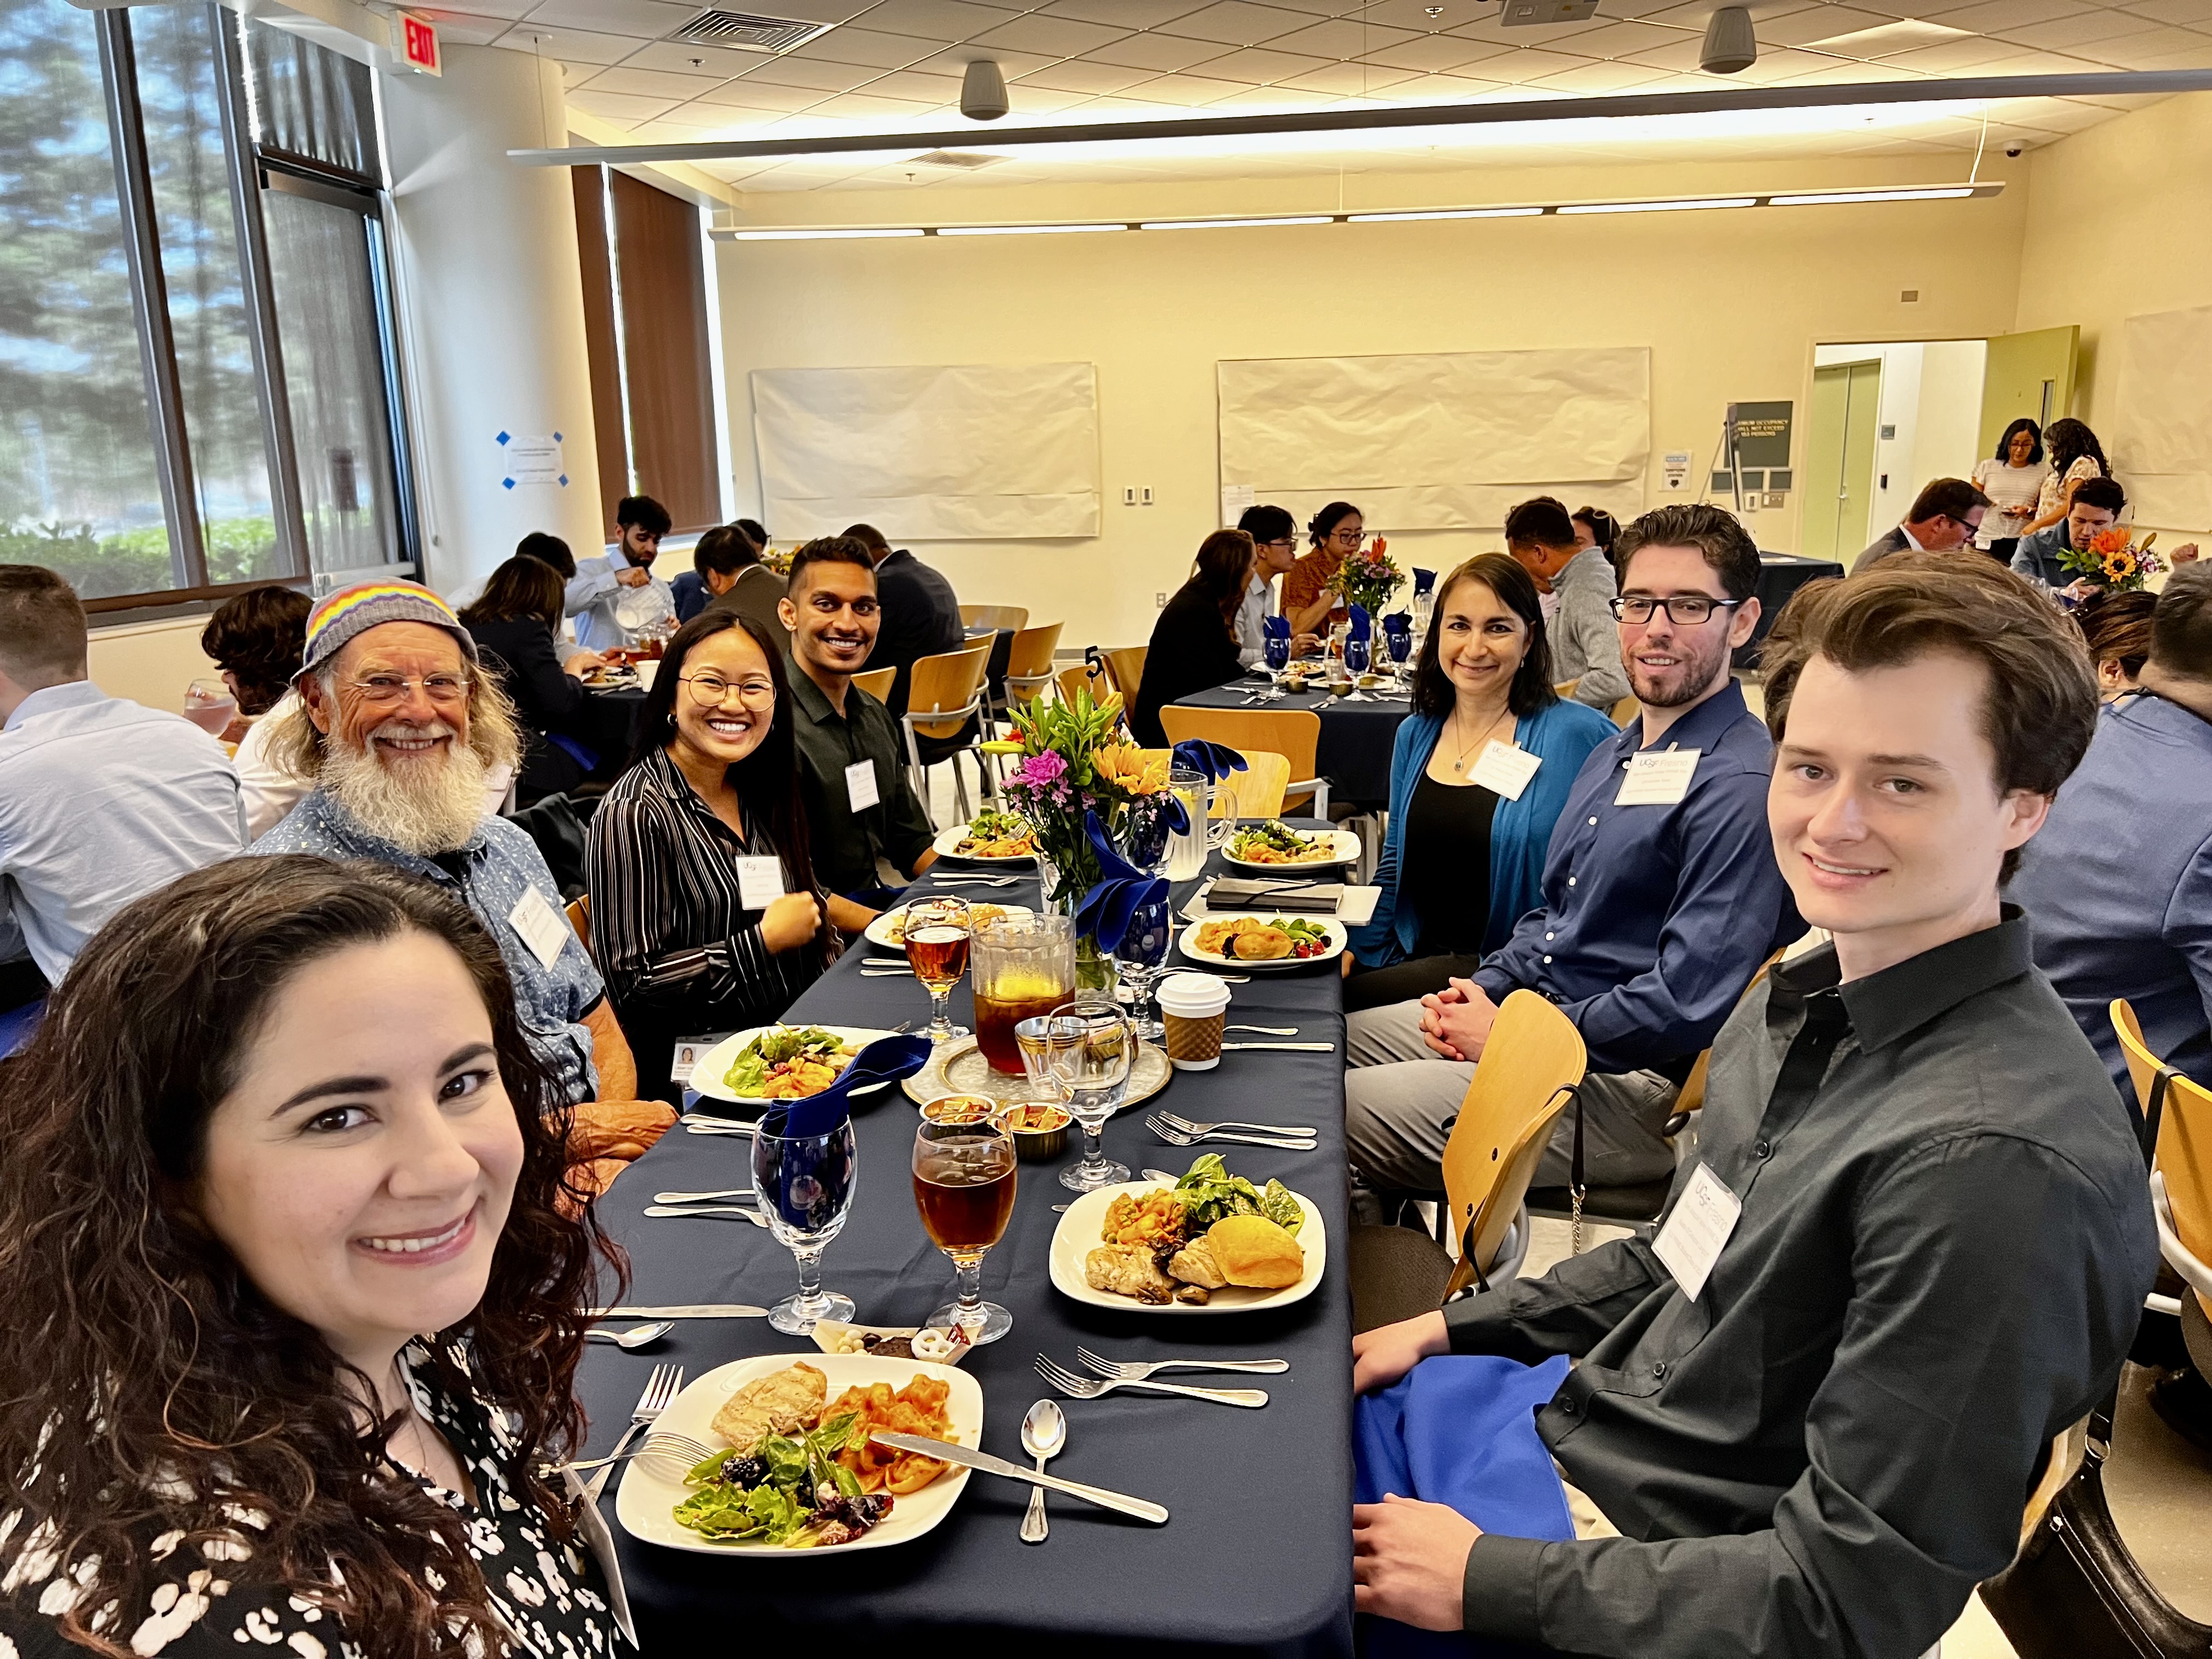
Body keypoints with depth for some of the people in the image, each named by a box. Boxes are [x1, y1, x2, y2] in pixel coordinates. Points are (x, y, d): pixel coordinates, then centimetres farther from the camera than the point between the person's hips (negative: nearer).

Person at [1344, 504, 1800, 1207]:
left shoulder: (1742, 786, -19)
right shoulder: (1614, 755, 13)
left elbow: (1686, 1005, -25)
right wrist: (1483, 991, 2)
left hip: (1628, 1081, -9)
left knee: (1338, 1121, -15)